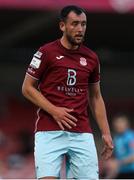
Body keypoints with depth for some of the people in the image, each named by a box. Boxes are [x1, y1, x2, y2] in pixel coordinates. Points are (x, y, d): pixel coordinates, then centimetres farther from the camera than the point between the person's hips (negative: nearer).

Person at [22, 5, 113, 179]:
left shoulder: (91, 58, 12)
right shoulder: (47, 52, -1)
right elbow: (27, 88, 2)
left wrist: (106, 133, 13)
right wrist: (53, 110, -11)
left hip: (82, 133, 4)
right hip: (50, 131, -4)